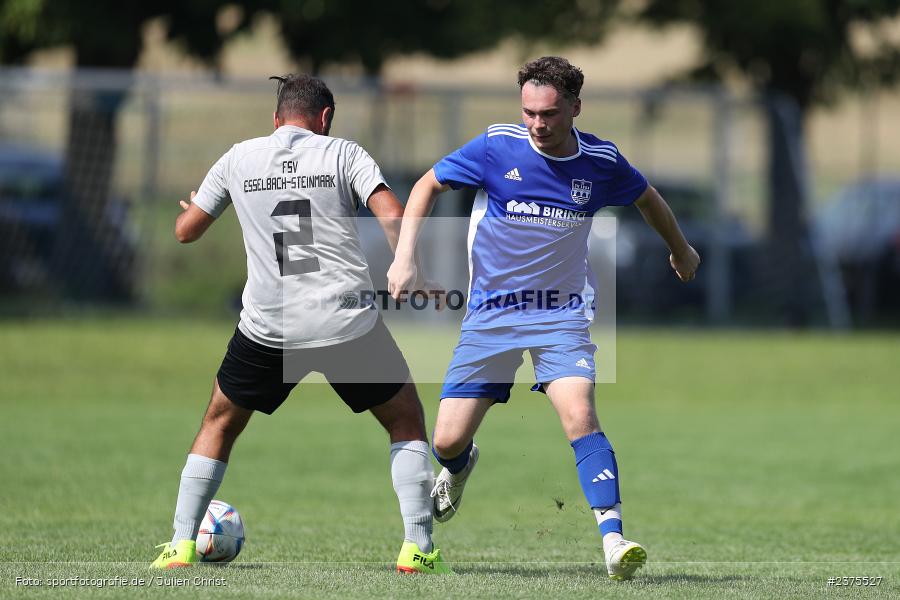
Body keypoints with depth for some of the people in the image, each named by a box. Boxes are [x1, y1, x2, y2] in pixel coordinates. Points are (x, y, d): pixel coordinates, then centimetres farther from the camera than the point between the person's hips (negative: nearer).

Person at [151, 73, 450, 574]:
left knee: (220, 423, 22)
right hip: (349, 322, -2)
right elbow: (393, 217, -11)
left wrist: (192, 209, 38)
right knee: (407, 420, 15)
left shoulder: (238, 160, 9)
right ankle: (418, 548, 5)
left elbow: (186, 231, 15)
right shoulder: (343, 154, 3)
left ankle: (181, 544, 14)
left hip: (268, 325, 2)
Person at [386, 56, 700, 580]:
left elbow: (648, 198, 16)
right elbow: (428, 186, 2)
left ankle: (614, 541, -28)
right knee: (447, 441, -2)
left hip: (562, 314, 0)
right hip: (490, 314, 1)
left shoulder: (601, 162, -6)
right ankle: (460, 468, 37)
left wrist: (681, 250, 32)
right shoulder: (497, 147, -11)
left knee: (580, 414, -26)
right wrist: (405, 257, -9)